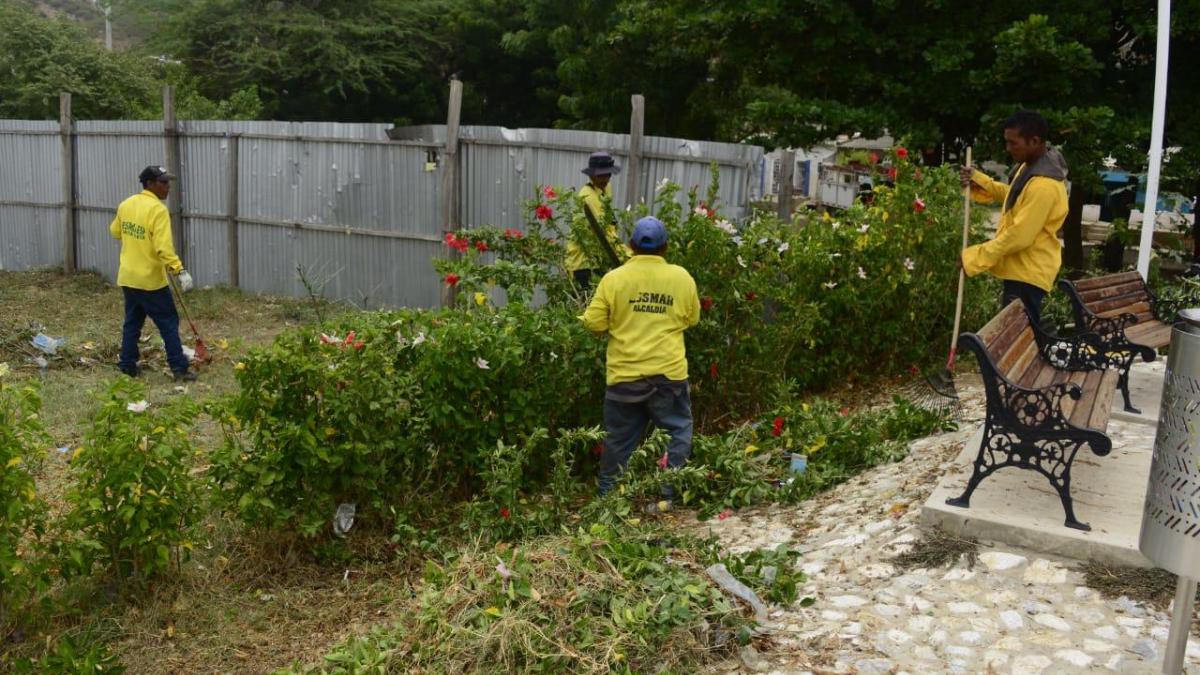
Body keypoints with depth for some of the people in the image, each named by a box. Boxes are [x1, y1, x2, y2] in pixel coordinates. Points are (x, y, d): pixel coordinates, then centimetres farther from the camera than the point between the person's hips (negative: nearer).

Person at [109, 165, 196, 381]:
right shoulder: (157, 210, -19)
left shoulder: (125, 205, 6)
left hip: (127, 277, 7)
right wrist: (180, 271, -28)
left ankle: (127, 365, 20)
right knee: (169, 323, 0)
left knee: (132, 322, 16)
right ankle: (179, 368, 1)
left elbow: (115, 231, 22)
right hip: (150, 280, -7)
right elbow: (164, 247, -27)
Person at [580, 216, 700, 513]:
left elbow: (594, 324, -4)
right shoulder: (682, 277, -2)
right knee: (677, 432, 15)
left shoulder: (614, 279, -7)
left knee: (619, 438, 14)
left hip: (625, 374, 1)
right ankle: (666, 495, 12)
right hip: (668, 372, 0)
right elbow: (692, 319, 10)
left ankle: (607, 495, 23)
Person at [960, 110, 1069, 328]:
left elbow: (1019, 236, -27)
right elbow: (1013, 195, 22)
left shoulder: (1043, 185, -27)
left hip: (1028, 272, -10)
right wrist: (978, 181, 6)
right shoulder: (1031, 166, 5)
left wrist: (974, 258, -21)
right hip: (1022, 268, 10)